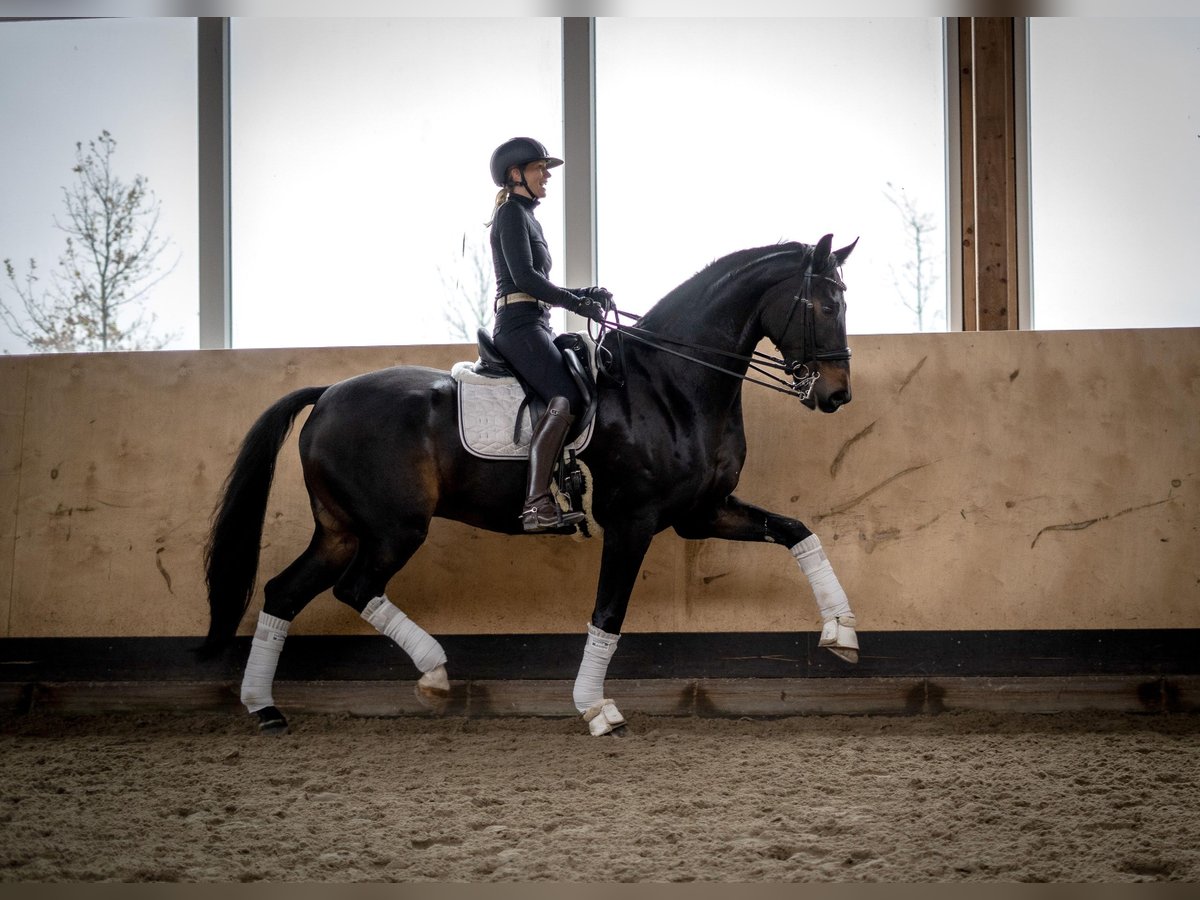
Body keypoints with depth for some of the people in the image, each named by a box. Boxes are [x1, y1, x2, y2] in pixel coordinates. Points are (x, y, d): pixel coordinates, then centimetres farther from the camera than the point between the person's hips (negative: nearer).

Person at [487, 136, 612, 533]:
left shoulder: (528, 218, 26)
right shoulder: (512, 213, -4)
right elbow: (524, 276, -16)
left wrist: (585, 294, 15)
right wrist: (578, 303, -13)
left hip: (535, 326, 11)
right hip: (519, 325, -11)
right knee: (566, 399, -27)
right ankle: (536, 505, -39)